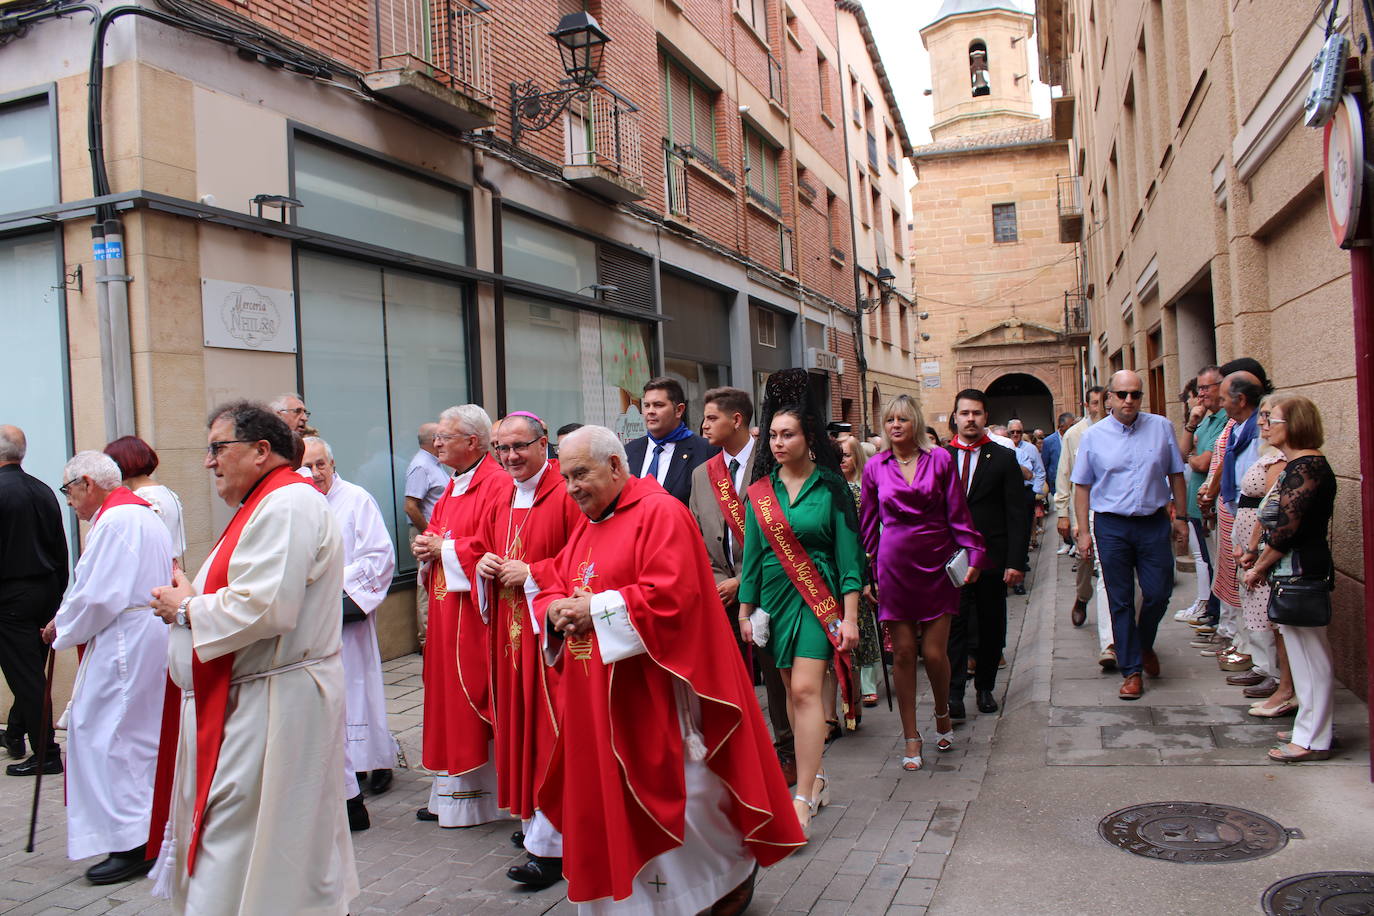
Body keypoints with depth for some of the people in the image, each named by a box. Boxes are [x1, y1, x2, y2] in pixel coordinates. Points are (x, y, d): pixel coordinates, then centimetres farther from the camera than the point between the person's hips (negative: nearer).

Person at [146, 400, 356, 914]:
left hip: (271, 709, -11)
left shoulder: (287, 504, -18)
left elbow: (265, 607, -27)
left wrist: (186, 610, -12)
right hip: (254, 702, 11)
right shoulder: (268, 504, 17)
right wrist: (194, 597, 5)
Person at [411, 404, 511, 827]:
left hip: (475, 610, -9)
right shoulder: (453, 487, 16)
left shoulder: (497, 485, -14)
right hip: (446, 609, 9)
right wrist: (427, 548, 3)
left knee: (474, 696, -2)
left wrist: (444, 548, -14)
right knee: (448, 694, 12)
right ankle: (451, 791, 21)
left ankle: (477, 796, 10)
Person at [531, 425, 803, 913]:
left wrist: (597, 609, -17)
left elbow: (671, 596, -23)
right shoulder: (587, 525, 14)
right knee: (605, 803, 12)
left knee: (679, 794, 2)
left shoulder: (659, 514, -12)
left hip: (655, 691, -8)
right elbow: (551, 586, 17)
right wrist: (557, 609, -7)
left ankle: (738, 867, 27)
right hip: (597, 698, 8)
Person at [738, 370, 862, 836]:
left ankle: (803, 799, -10)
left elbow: (848, 553, -5)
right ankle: (816, 779, 24)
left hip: (817, 598, -4)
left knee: (805, 689, -13)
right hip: (775, 599, 4)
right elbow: (752, 553, 9)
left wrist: (850, 617, -9)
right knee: (793, 690, 9)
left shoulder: (831, 487, -5)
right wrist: (745, 610, 7)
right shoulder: (760, 491, 5)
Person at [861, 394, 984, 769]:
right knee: (903, 653, 2)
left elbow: (958, 513, 3)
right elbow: (870, 524, 9)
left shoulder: (940, 459, 1)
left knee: (935, 652, -1)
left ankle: (942, 713, 31)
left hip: (937, 565, -1)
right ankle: (912, 739, 15)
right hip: (895, 566, 1)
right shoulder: (875, 467, 3)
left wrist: (973, 553, -6)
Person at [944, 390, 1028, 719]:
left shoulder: (1004, 459, 3)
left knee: (992, 627, 10)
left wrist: (1015, 561, -9)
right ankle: (954, 693, -2)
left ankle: (985, 687, 25)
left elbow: (1016, 515, -1)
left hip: (992, 558, 1)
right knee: (954, 626, -4)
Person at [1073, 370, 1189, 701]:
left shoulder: (1161, 427, 2)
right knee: (1120, 601, 5)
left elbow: (1175, 474, 9)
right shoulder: (1093, 436, -1)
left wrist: (1181, 517, 7)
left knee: (1158, 594, 2)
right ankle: (1131, 670, 15)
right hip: (1111, 527, -1)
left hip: (1154, 524, 1)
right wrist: (1083, 531, -2)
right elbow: (1082, 486, 2)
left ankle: (1144, 645, 33)